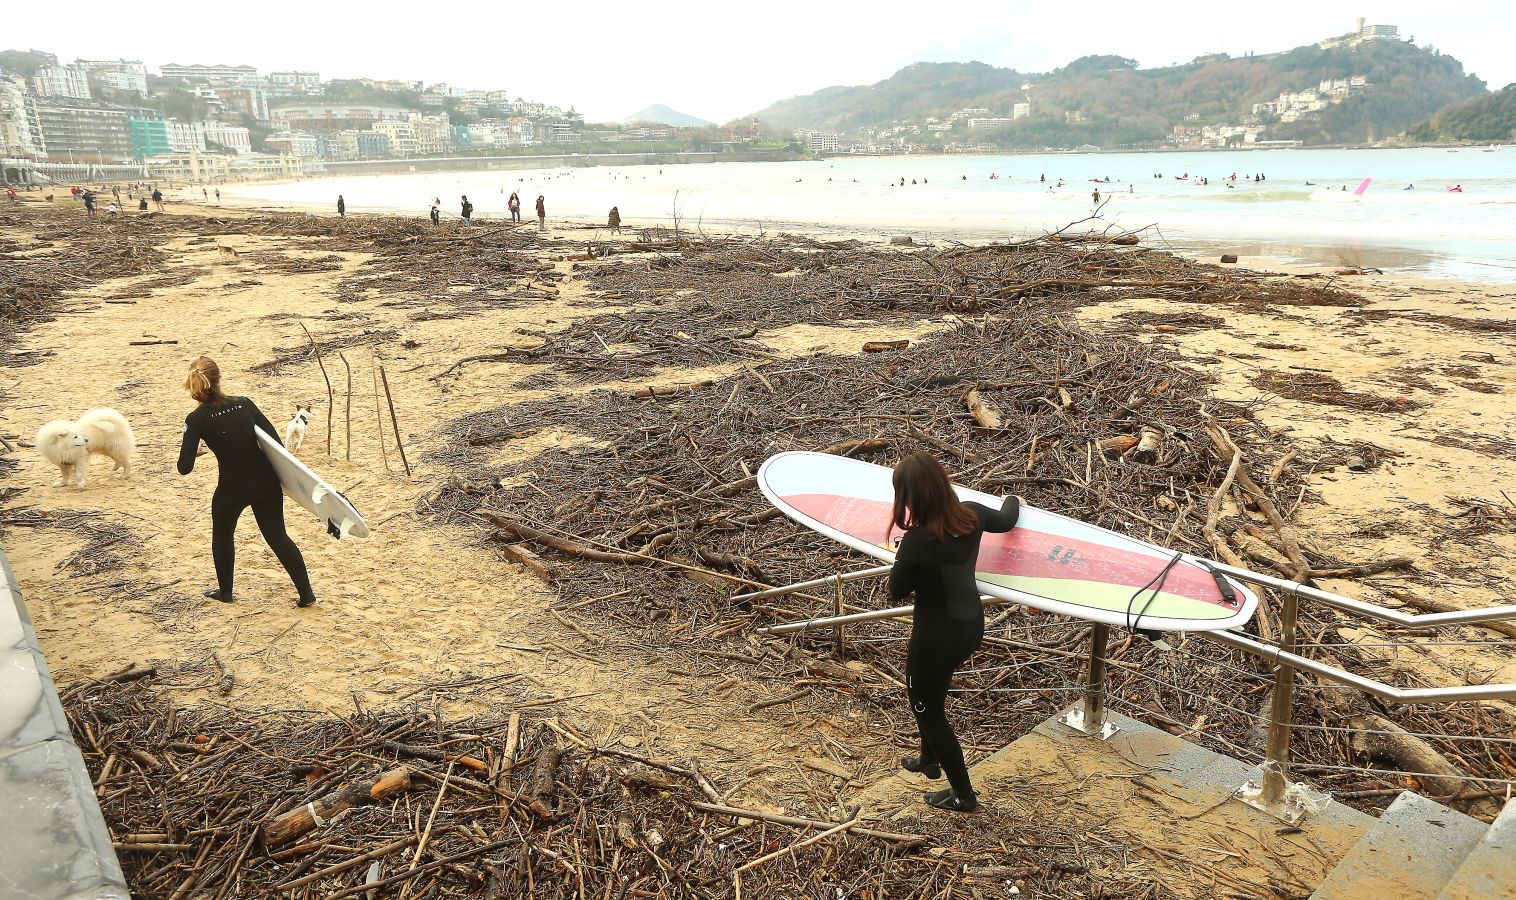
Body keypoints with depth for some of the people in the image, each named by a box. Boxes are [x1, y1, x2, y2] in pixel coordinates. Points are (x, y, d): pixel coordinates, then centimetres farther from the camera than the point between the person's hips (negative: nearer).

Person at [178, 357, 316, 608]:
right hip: (266, 483, 3)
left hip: (232, 489, -2)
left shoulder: (196, 419, -9)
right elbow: (276, 442, -3)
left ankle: (225, 591, 40)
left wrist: (193, 450, 10)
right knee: (278, 537, 15)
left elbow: (185, 467, -12)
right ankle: (306, 593, 12)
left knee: (222, 535, 26)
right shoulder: (244, 404, 0)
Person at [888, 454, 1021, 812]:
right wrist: (1013, 500, 35)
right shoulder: (971, 515, -12)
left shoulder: (917, 541, -32)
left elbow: (897, 591, -15)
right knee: (928, 691, 31)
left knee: (927, 708, 16)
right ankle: (929, 760, 52)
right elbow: (1005, 521, 13)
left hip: (937, 637, -8)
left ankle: (963, 795, 30)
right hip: (971, 626, 8)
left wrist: (902, 559, 2)